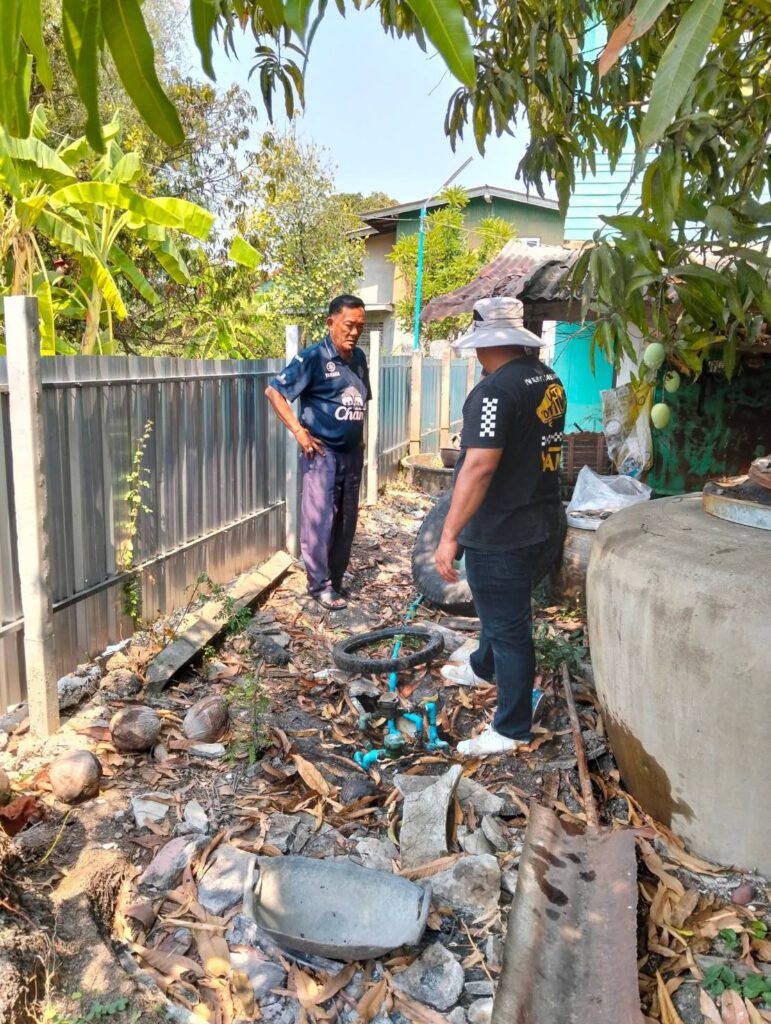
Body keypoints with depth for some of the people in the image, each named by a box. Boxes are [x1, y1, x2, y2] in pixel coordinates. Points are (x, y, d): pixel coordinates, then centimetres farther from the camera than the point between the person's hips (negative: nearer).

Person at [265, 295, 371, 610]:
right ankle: (319, 585, 10)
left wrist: (359, 437, 13)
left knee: (347, 520, 12)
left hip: (352, 453, 7)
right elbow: (273, 391, -12)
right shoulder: (313, 357, -11)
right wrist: (299, 432, -14)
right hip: (322, 453, -7)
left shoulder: (359, 358, 9)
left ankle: (336, 579, 25)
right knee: (319, 520, -2)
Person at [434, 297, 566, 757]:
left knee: (508, 625, 3)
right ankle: (483, 668, 54)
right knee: (508, 609, 29)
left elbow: (479, 466, -30)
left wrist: (449, 534, -29)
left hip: (502, 536, -9)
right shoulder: (550, 381, 7)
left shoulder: (495, 391, -22)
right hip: (545, 524, 9)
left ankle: (512, 730, 17)